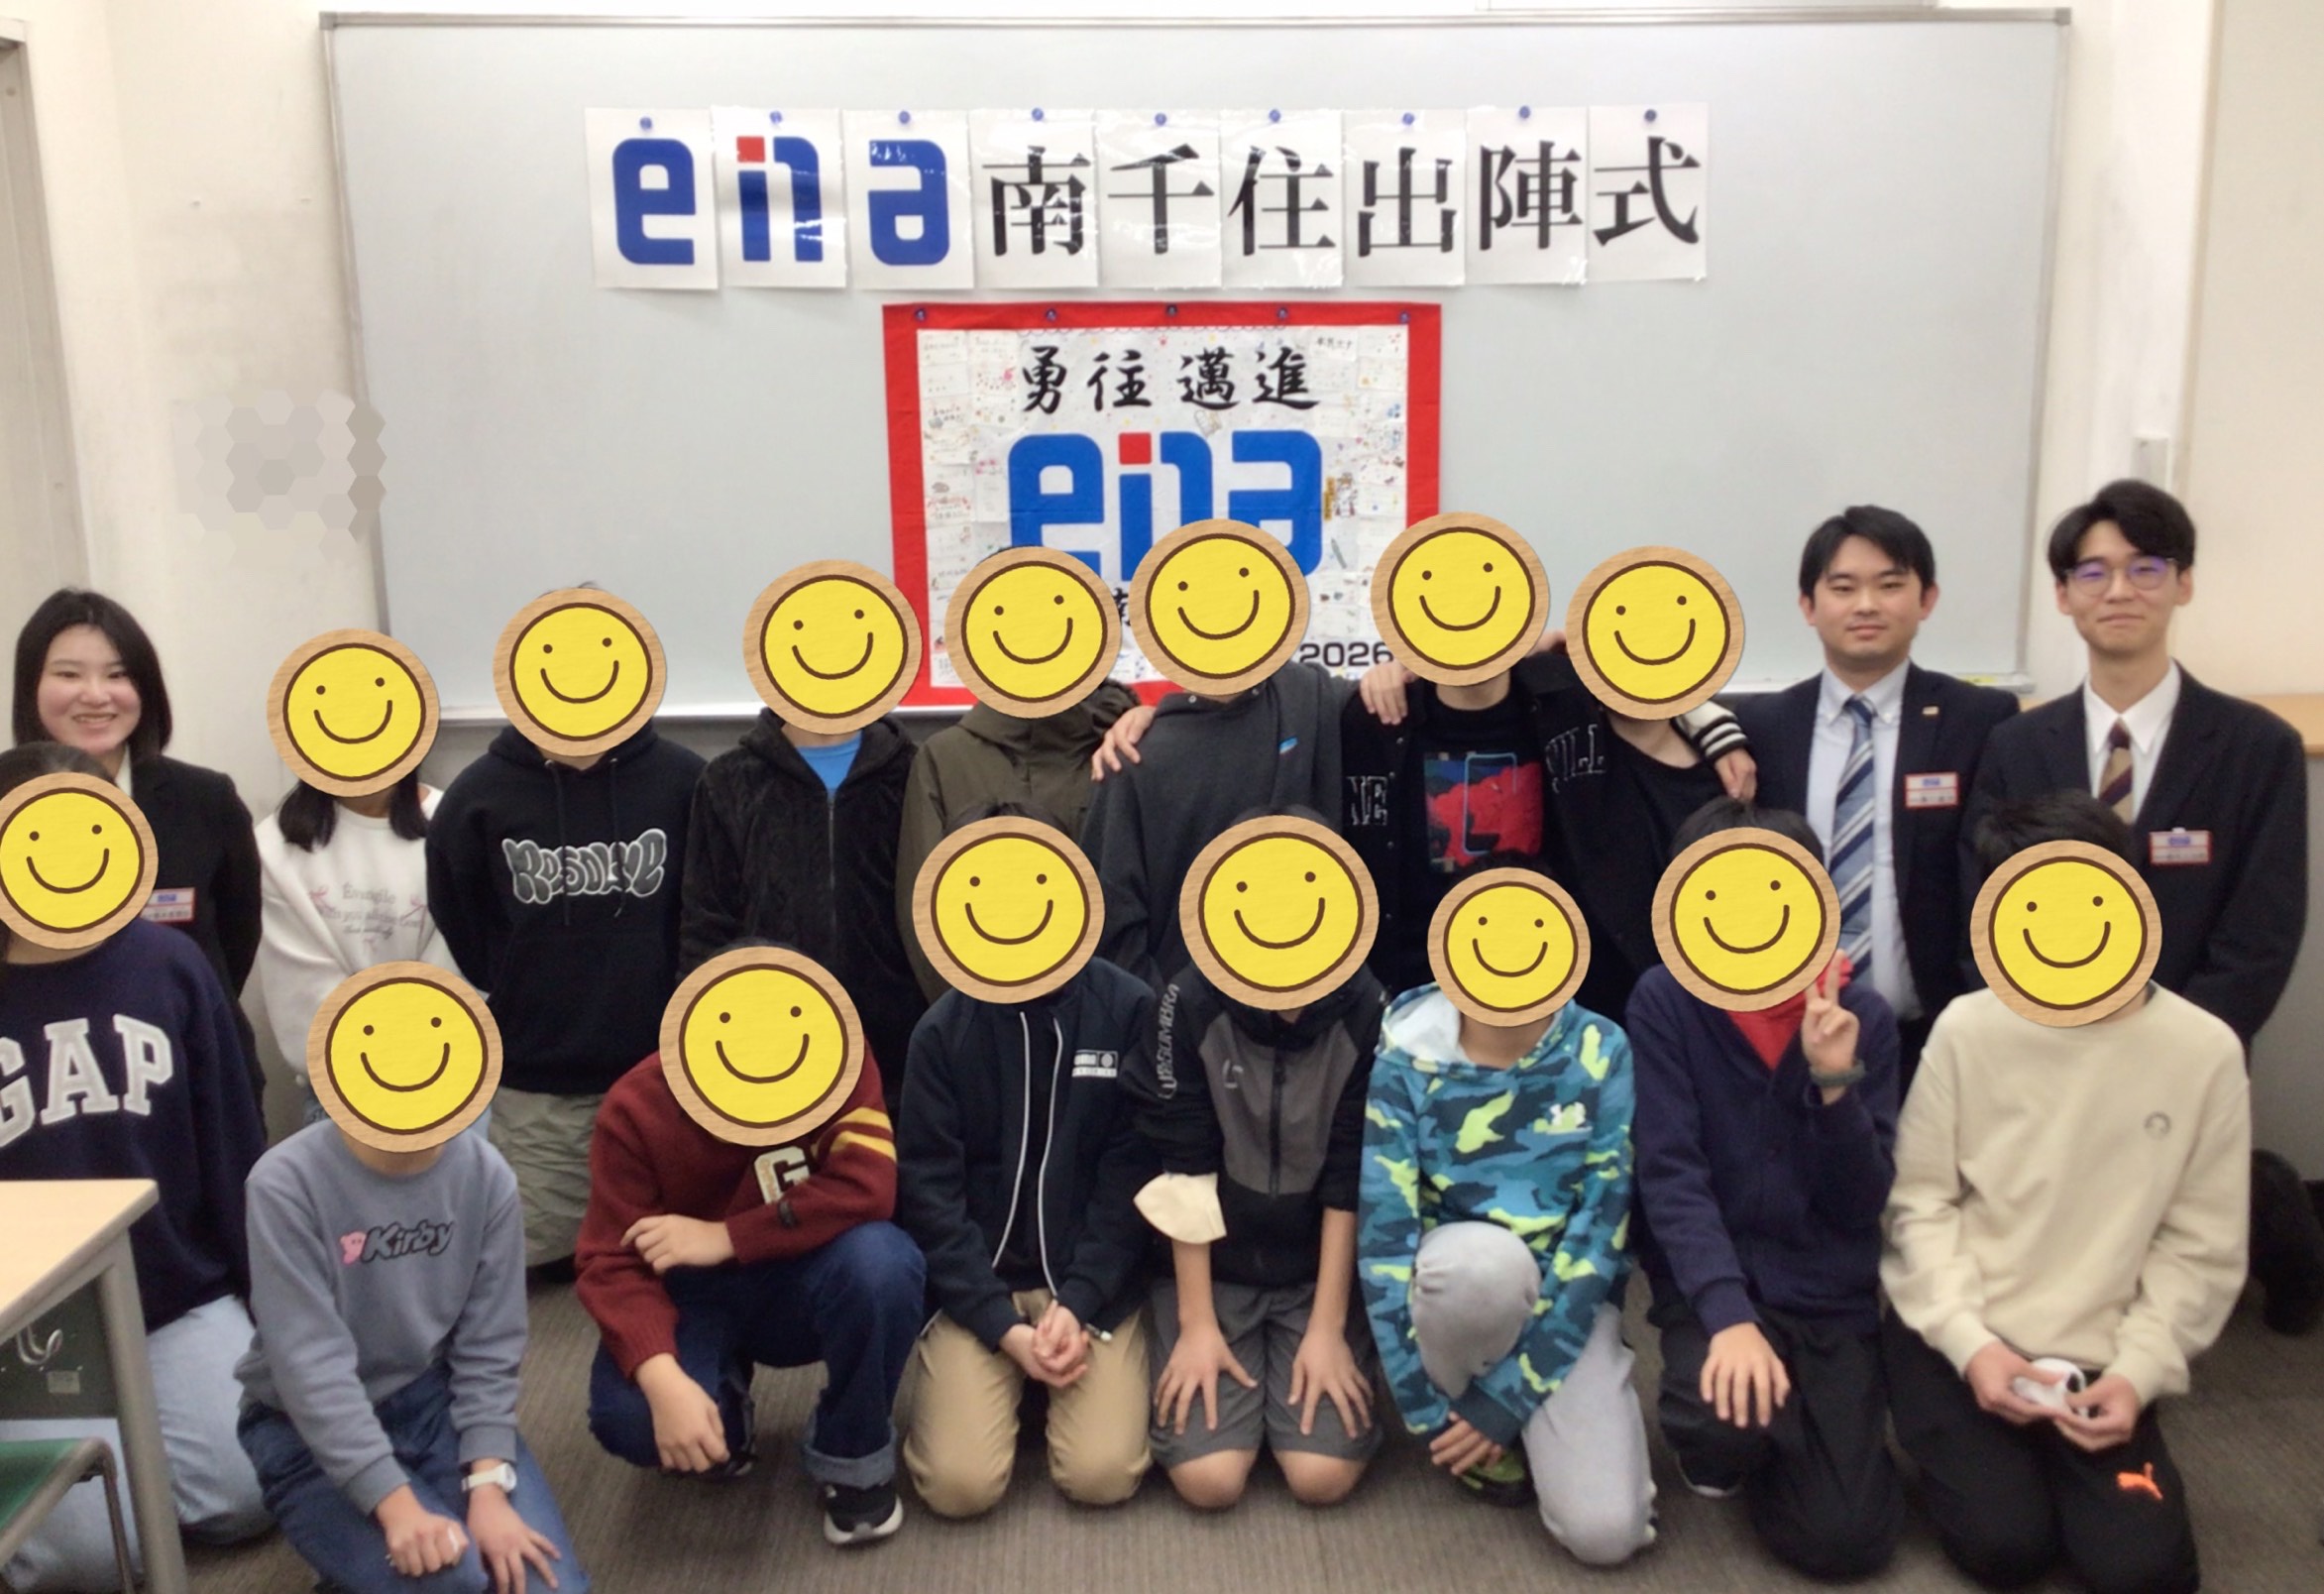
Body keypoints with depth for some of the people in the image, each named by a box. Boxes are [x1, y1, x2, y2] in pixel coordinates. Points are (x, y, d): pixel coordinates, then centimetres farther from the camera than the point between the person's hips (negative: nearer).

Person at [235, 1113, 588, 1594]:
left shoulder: (486, 1173, -9)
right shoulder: (287, 1181, -20)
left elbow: (489, 1350, -6)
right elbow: (310, 1367, -23)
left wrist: (487, 1487, -18)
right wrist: (395, 1502, -30)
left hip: (437, 1399, 3)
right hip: (306, 1426, -3)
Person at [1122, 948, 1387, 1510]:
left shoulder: (1365, 1011, -15)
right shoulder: (1191, 1002, -16)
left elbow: (1350, 1184, -10)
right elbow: (1186, 1173, -11)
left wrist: (1327, 1328, -12)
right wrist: (1197, 1322, -11)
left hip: (1320, 1271, 1)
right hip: (1210, 1266, 0)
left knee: (1322, 1478, -14)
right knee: (1209, 1480, -14)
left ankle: (1280, 1373, 17)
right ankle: (1251, 1380, 17)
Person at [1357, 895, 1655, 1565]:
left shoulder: (1602, 1054, -11)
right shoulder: (1405, 1059, -13)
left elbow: (1601, 1231, -12)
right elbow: (1384, 1234, -15)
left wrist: (1508, 1400, -16)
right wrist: (1429, 1411, -17)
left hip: (1566, 1297, 1)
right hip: (1452, 1283, 0)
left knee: (1605, 1530, -20)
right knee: (1483, 1258, -37)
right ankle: (1461, 1406, -5)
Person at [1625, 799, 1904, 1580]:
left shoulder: (1862, 1014, -3)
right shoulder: (1665, 1000, -9)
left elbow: (1860, 1206, -5)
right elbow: (1671, 1175, -16)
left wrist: (1836, 1083, -22)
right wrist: (1728, 1314, -30)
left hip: (1831, 1297, 2)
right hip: (1714, 1283, -1)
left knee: (1844, 1540, -12)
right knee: (1725, 1416, -33)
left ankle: (1800, 1435, 22)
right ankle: (1725, 1450, 6)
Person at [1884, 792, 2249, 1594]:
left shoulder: (2204, 1051, -6)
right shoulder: (1968, 1028, -9)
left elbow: (2201, 1248, -1)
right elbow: (1921, 1201, -4)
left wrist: (2137, 1370, -12)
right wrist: (1970, 1341, -14)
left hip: (2098, 1357, 2)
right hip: (1956, 1337, -1)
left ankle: (2044, 1454, 19)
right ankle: (1957, 1442, 18)